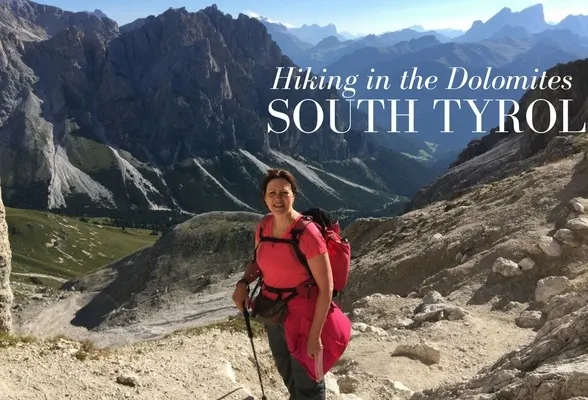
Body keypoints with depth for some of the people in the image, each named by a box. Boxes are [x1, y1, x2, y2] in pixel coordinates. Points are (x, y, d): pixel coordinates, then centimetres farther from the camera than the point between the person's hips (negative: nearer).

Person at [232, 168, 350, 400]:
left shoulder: (307, 234, -25)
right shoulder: (264, 226, -5)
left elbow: (326, 288, -22)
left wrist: (315, 334, -22)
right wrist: (243, 283, -7)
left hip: (302, 317, -7)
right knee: (288, 375, 29)